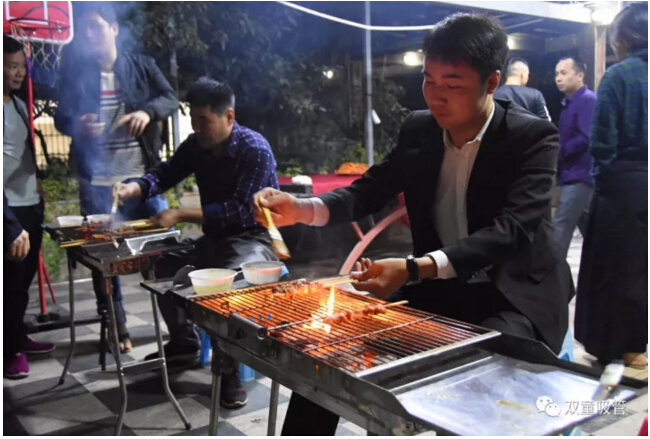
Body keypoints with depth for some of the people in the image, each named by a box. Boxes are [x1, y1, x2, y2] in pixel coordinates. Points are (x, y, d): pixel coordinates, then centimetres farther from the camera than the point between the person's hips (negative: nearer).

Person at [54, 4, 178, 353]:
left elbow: (171, 99, 1)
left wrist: (148, 112, -20)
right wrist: (77, 125, -20)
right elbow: (60, 118, 4)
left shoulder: (142, 67, 6)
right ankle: (115, 327, 18)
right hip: (97, 181, 1)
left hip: (142, 176, 0)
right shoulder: (74, 74, 7)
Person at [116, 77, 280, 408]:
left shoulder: (255, 150, -20)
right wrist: (136, 188, -17)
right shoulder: (196, 145, 1)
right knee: (163, 268, 1)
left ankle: (229, 371, -14)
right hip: (215, 237, 8)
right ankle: (183, 344, 23)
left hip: (254, 238, -8)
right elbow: (165, 173, 6)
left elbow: (240, 211, -27)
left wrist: (181, 215, -29)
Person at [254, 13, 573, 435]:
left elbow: (511, 229, -26)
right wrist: (302, 209, -14)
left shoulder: (533, 136, -14)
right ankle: (306, 429, 12)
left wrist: (415, 269, -38)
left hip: (515, 297, -4)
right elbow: (371, 190, 6)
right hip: (439, 290, 5)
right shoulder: (419, 129, 1)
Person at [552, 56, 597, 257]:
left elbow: (586, 138, -22)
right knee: (587, 226, 17)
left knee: (560, 227, -10)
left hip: (579, 175, -10)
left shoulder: (587, 99, -13)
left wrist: (557, 152, -16)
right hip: (573, 174, 10)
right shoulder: (570, 102, 16)